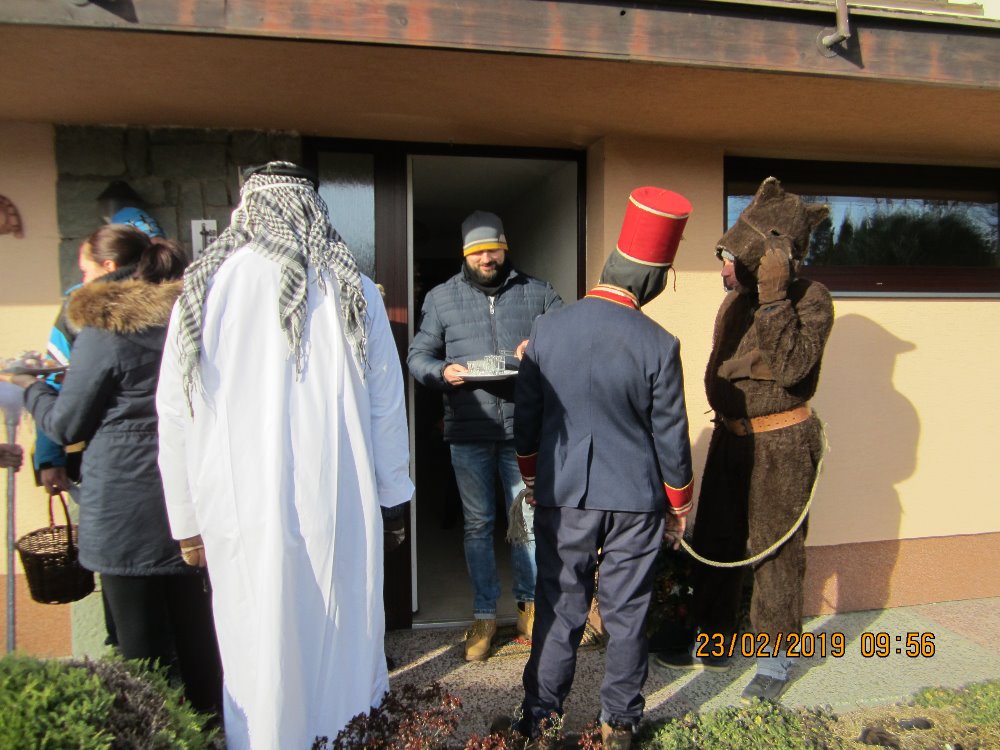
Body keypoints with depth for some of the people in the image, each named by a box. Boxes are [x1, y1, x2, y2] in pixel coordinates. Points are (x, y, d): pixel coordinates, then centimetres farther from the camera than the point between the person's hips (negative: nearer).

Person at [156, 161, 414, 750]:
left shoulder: (202, 291, 1)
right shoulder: (353, 289, -2)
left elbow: (174, 417, 3)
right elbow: (386, 405, 1)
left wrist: (188, 522, 12)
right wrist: (394, 498, 12)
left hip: (239, 517, 1)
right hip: (338, 512, -1)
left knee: (259, 662, 13)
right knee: (342, 649, 13)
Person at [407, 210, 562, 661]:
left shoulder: (537, 293, 6)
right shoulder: (441, 297, 7)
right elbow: (418, 356, 6)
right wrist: (443, 372, -14)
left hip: (524, 428, 0)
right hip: (468, 431, 1)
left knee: (527, 520, 9)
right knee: (478, 524, 10)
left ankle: (529, 606, 28)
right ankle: (484, 615, 24)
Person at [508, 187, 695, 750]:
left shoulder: (546, 329, -7)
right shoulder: (658, 345, -14)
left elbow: (527, 417, 2)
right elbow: (671, 436, -7)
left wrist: (532, 477, 18)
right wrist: (680, 503, 9)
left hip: (563, 496, 2)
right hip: (635, 498, -1)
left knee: (560, 608, 15)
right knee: (627, 614, 14)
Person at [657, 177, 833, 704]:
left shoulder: (809, 298, -12)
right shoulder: (738, 296, 7)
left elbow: (792, 367, -26)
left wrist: (775, 297, -28)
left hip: (781, 442, -7)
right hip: (729, 436, 7)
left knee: (774, 552, 3)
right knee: (715, 544, 14)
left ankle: (774, 662, 22)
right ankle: (714, 644, 32)